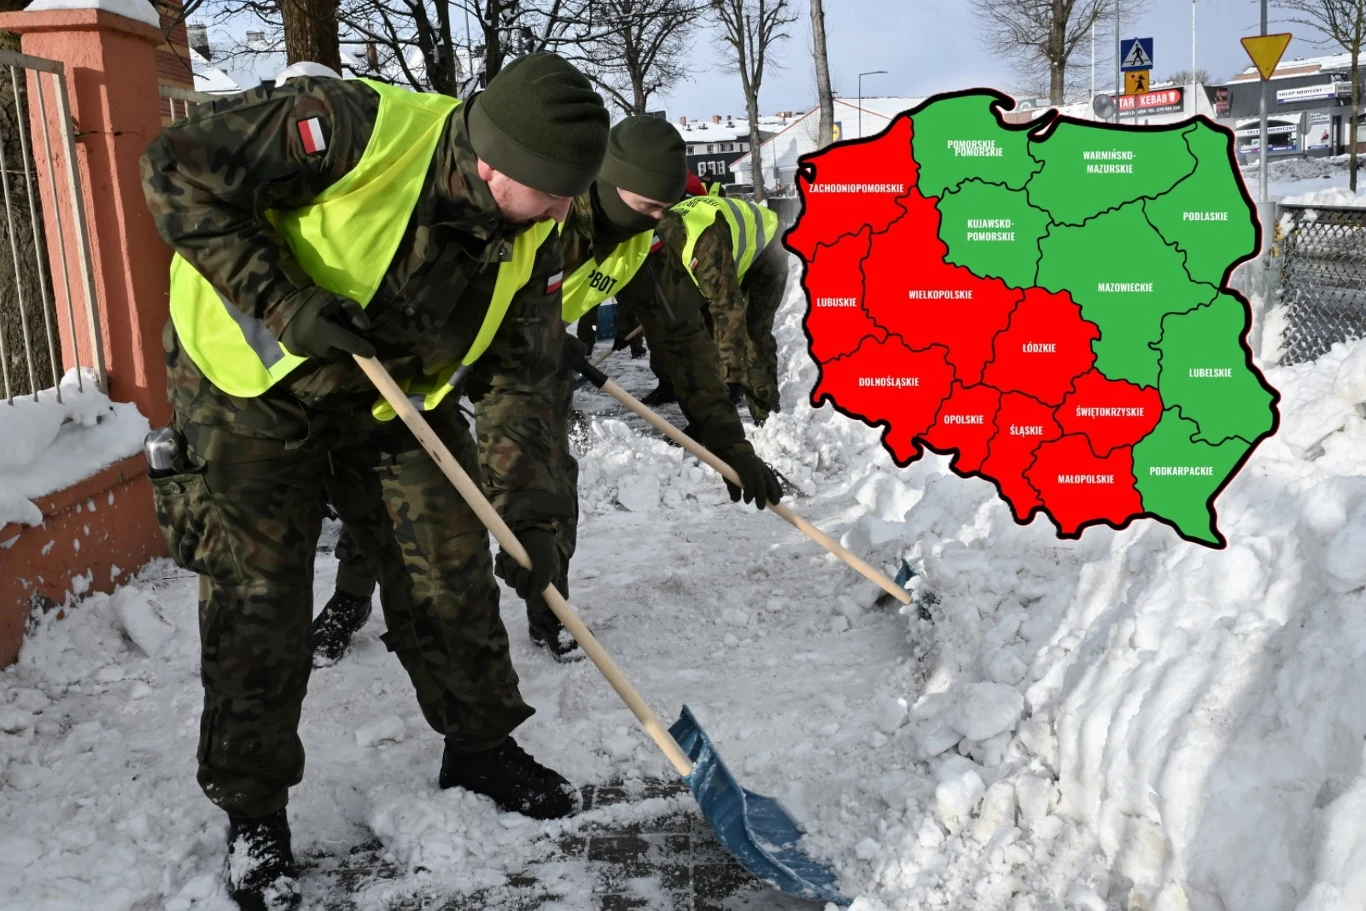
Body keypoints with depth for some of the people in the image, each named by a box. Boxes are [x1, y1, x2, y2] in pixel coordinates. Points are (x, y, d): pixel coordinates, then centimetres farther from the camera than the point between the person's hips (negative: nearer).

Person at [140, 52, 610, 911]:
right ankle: (252, 810, 18)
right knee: (257, 605, -1)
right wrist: (281, 300, -31)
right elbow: (180, 168, -25)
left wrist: (526, 504, -17)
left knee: (452, 575, 5)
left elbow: (523, 371, -7)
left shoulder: (532, 238, -12)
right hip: (251, 384, -5)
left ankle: (483, 746, 28)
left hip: (395, 398, 5)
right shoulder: (355, 128, -31)